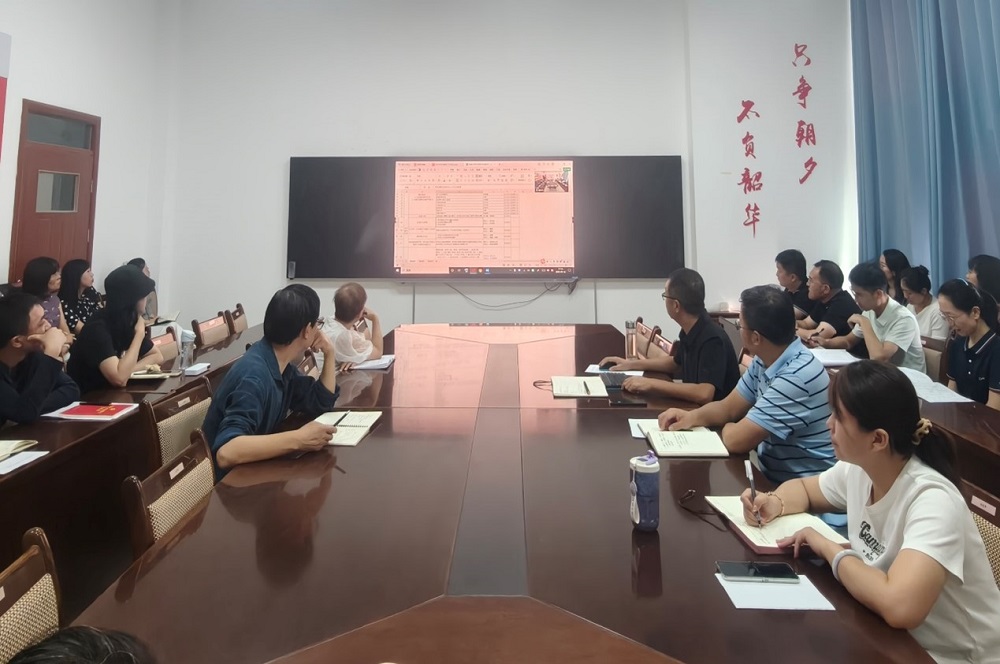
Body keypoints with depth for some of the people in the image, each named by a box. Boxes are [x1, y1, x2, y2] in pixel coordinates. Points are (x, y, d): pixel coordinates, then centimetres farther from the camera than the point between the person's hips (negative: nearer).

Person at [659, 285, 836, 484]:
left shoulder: (798, 377, -28)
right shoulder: (763, 361, 0)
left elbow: (736, 440, -27)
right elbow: (728, 408, 11)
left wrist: (727, 428, -5)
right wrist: (691, 417, -8)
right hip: (773, 478, 7)